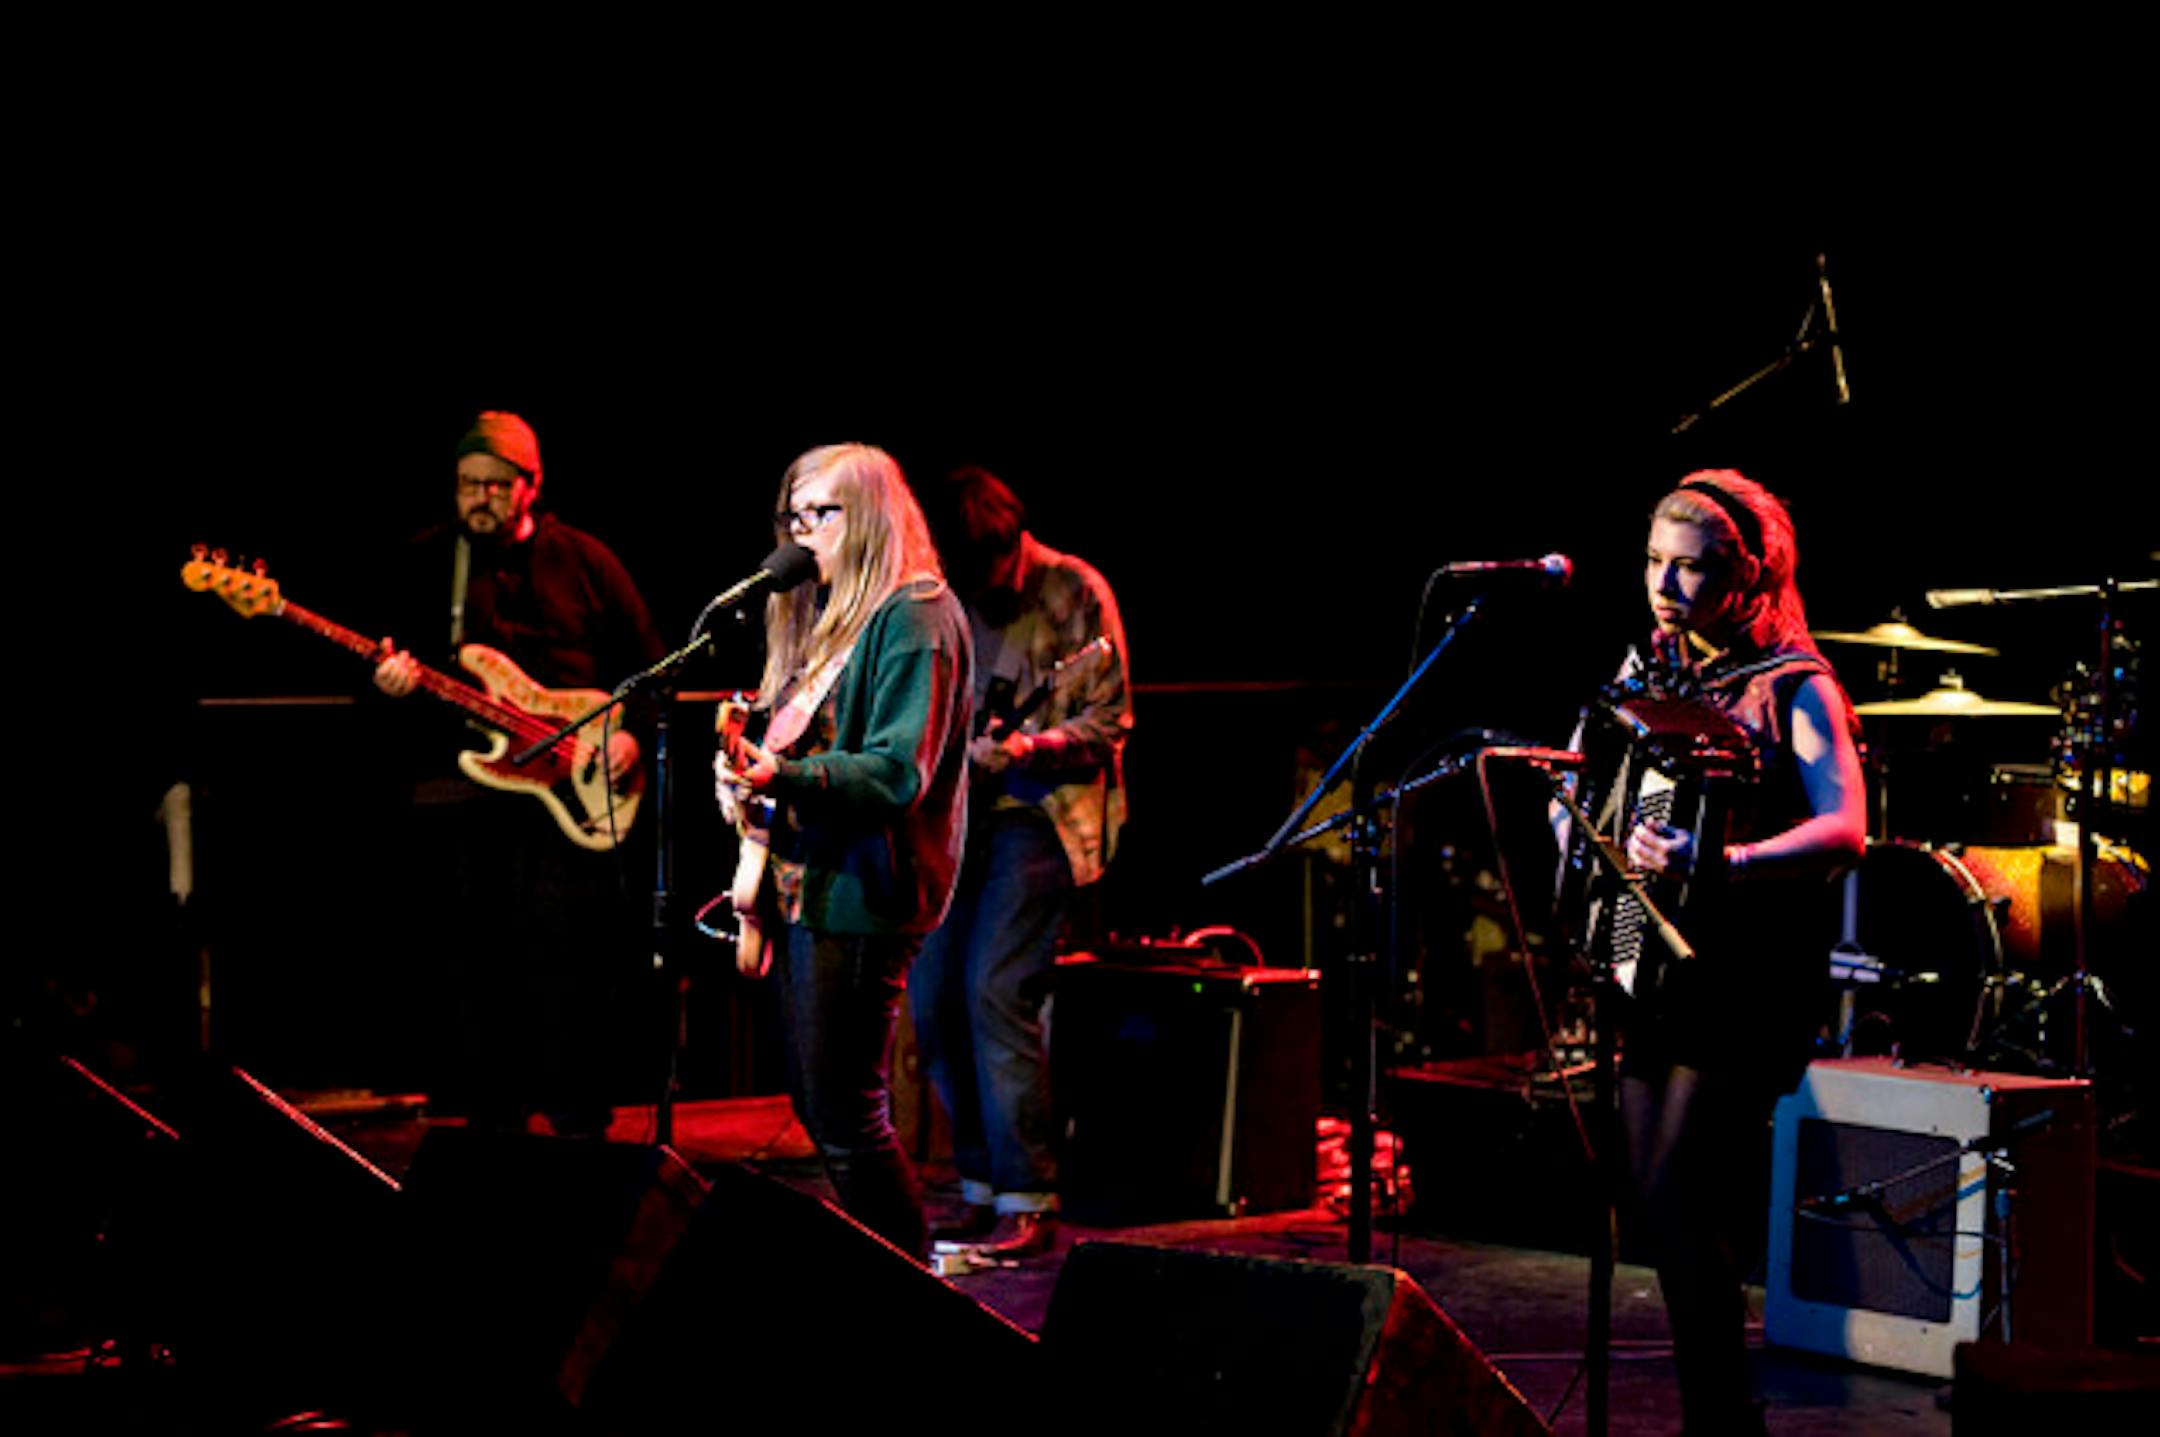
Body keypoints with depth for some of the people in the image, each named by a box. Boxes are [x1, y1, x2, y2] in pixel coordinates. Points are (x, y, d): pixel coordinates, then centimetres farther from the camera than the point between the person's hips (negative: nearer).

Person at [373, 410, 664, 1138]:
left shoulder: (584, 561, 8)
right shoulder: (422, 563, 10)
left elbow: (648, 664, 11)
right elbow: (389, 661, 8)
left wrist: (632, 733, -4)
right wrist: (391, 678, -15)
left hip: (573, 794, -2)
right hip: (457, 789, 2)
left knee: (570, 961, -8)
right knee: (474, 970, 5)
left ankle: (582, 1129, 3)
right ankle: (491, 1122, 16)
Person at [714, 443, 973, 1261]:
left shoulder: (914, 617, -12)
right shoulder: (825, 619, 18)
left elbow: (896, 773, -21)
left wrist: (780, 776, -31)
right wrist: (749, 772, 13)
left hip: (859, 898, -10)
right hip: (801, 887, 10)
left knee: (847, 1122, -11)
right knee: (818, 1107, 14)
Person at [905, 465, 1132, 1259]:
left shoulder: (1074, 592, -7)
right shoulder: (957, 598, 10)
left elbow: (1110, 720, -9)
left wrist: (1026, 748, -22)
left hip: (1041, 813, -7)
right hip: (964, 813, 7)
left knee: (997, 992, -17)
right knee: (932, 999, 3)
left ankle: (1027, 1205, -12)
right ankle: (984, 1184, 16)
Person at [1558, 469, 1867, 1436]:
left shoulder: (1793, 689, -10)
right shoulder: (1648, 669, 12)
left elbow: (1844, 833, -25)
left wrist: (1718, 865, -38)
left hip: (1746, 985, -8)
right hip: (1656, 971, 8)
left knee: (1679, 1196, -15)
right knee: (1658, 1196, 10)